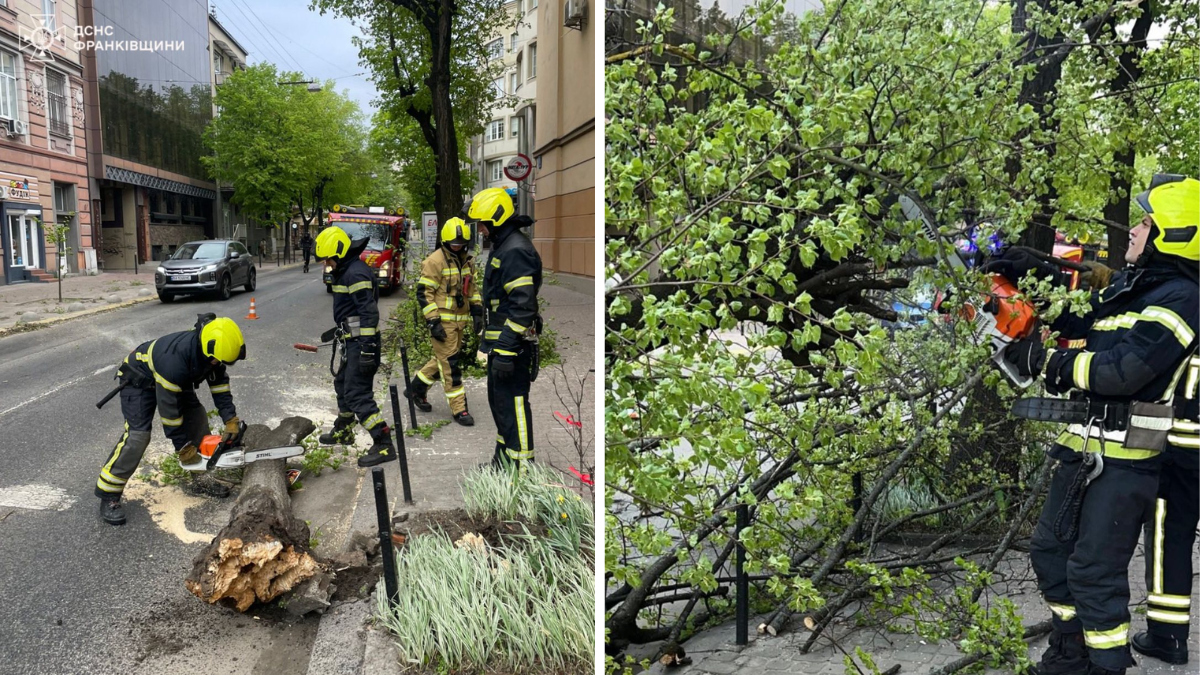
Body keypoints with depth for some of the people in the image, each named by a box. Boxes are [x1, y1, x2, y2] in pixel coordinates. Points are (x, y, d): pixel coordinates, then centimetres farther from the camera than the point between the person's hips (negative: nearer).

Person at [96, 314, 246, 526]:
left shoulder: (210, 349, -21)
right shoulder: (174, 359, -42)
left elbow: (220, 383, -7)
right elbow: (168, 408, -33)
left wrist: (231, 420, -14)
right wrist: (183, 447, -23)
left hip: (176, 380, 8)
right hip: (139, 380, -8)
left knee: (198, 419, 0)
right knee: (137, 435, -19)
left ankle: (204, 476, 14)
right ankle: (108, 496, -9)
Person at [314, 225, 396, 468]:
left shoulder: (356, 273, -19)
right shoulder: (345, 271, 14)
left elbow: (369, 313, -25)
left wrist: (367, 349, -27)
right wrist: (339, 331, 33)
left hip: (361, 342, -11)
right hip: (352, 341, 11)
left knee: (358, 394, -12)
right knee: (343, 384, 25)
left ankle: (384, 445, -11)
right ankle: (343, 431, 46)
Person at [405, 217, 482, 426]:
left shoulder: (465, 260, 11)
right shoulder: (435, 261, -13)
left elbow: (471, 288, 21)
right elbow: (423, 292, -14)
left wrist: (477, 312, 13)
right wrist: (433, 322, -18)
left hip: (459, 320, 8)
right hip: (443, 321, -8)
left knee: (443, 359, 16)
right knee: (450, 363, -4)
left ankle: (416, 389, 34)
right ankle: (459, 408, 2)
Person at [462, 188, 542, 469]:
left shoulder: (516, 251, -18)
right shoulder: (502, 247, 17)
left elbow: (522, 306, -24)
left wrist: (506, 350, -25)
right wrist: (490, 340, 25)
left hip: (512, 344, -11)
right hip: (499, 341, 11)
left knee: (512, 404, -8)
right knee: (498, 401, 19)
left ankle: (521, 465, -2)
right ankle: (503, 459, 32)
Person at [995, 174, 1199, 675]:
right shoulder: (1126, 286, 11)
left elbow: (1120, 370, -26)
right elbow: (1079, 322, 26)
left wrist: (1044, 361, -17)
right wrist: (1030, 277, 16)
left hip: (1126, 459, -9)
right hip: (1085, 446, 9)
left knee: (1094, 573, -4)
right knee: (1051, 550, 17)